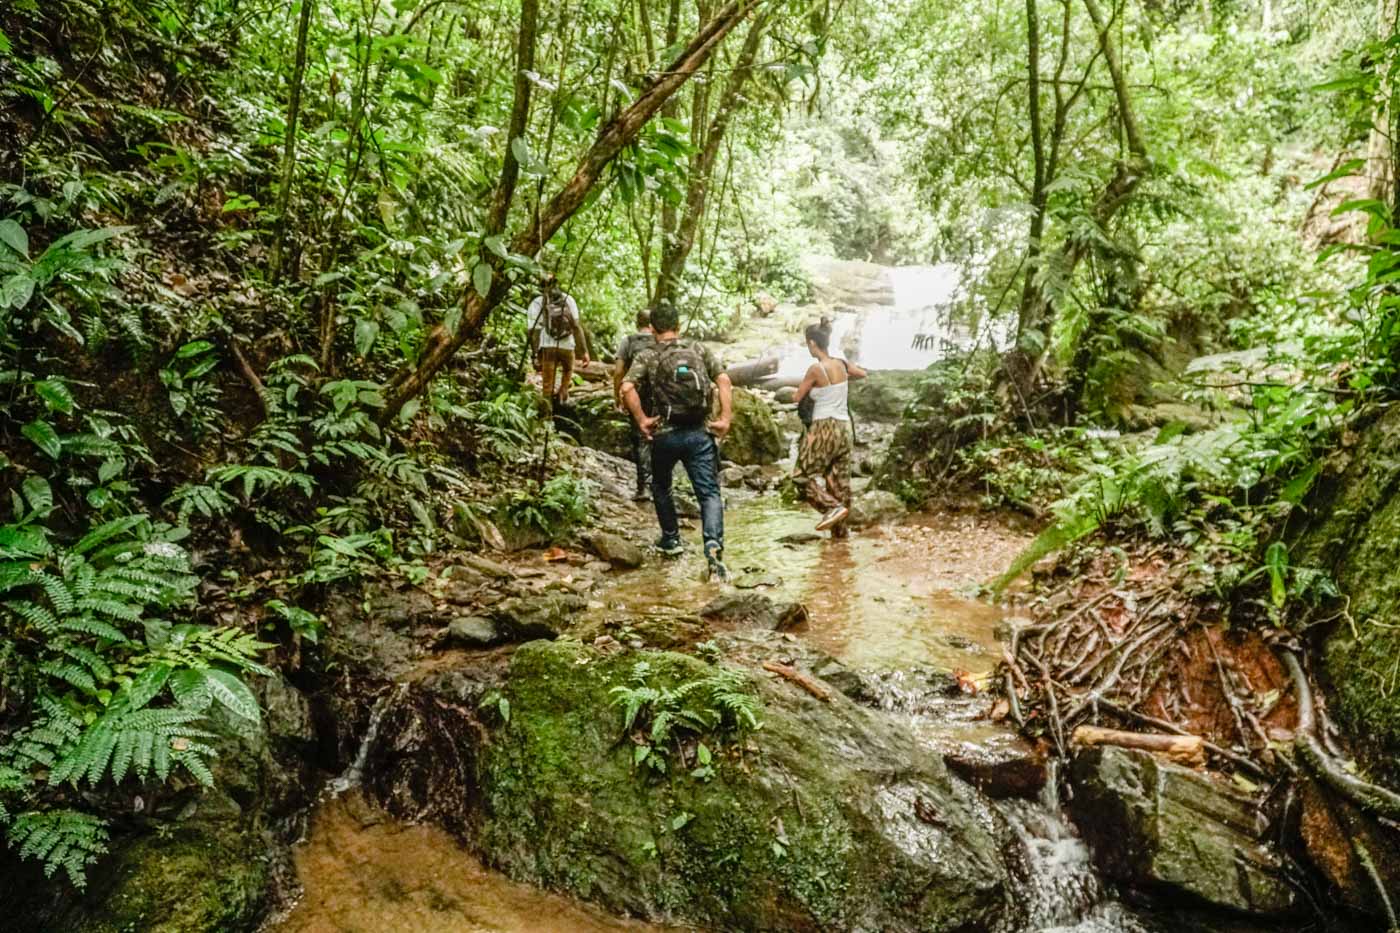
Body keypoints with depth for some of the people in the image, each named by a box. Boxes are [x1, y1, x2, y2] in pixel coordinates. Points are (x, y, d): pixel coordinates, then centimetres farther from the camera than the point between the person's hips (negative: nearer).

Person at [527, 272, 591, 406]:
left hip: (547, 347, -1)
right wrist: (584, 351, -4)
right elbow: (577, 326, -5)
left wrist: (535, 355, -3)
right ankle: (563, 393, 17)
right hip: (567, 346, 1)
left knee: (548, 384, 8)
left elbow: (534, 331, -6)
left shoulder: (536, 304, 1)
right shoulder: (568, 299, 2)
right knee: (567, 371, 31)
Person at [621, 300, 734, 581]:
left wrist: (641, 420, -9)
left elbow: (627, 389, -17)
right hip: (699, 434, 0)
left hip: (665, 435, 0)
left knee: (661, 486, 25)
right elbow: (724, 381, -4)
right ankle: (714, 545, -25)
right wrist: (726, 418, -4)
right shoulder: (698, 349, 7)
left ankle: (671, 539, 33)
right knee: (709, 493, -3)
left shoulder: (647, 357, 1)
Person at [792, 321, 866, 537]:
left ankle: (833, 507, -13)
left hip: (824, 428, -7)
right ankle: (840, 529, 14)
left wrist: (809, 390, 18)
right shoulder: (842, 364, 5)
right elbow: (863, 373, 26)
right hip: (844, 427, 7)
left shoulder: (815, 369, -15)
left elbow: (798, 398, -2)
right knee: (839, 478, 10)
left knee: (805, 475, 4)